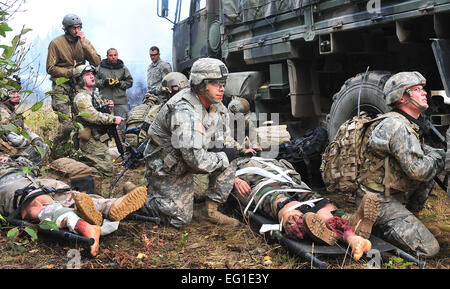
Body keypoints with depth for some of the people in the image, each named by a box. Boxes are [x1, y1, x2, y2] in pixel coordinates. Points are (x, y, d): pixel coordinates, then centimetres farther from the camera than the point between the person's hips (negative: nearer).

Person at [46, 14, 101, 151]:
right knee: (67, 125, -13)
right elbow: (50, 68, -4)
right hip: (61, 86, -3)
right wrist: (71, 71, -11)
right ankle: (56, 148, 11)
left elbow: (97, 62, -6)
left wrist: (84, 45, -14)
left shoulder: (84, 42, 6)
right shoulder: (56, 43, -4)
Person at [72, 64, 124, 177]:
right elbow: (93, 116, -26)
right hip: (92, 141, -9)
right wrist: (113, 119, -26)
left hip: (100, 139, 9)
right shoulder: (81, 97, -13)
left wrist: (108, 107, 4)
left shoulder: (95, 95, 17)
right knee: (107, 170, -12)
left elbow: (101, 113, 26)